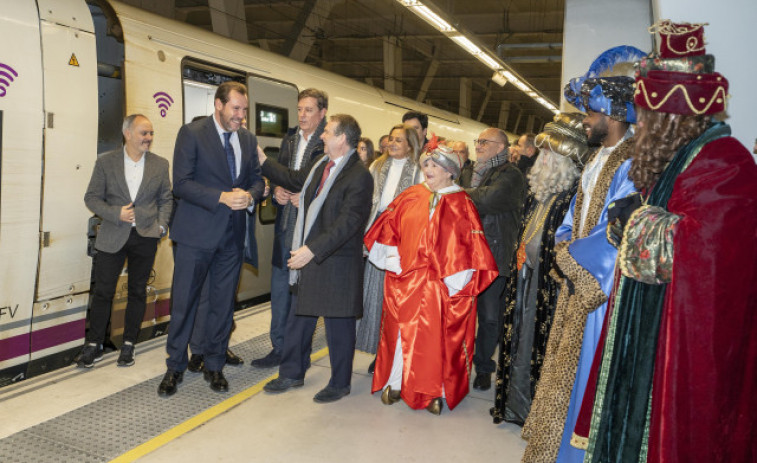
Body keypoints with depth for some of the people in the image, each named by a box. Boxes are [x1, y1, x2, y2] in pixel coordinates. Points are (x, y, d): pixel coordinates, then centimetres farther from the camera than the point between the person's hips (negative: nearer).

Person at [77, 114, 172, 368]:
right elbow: (92, 197, 1)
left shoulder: (160, 164, 4)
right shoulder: (106, 162, 0)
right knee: (103, 291, 3)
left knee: (137, 292, 9)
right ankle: (94, 346, 15)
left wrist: (162, 225, -4)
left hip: (145, 237, 1)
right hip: (112, 237, -1)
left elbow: (166, 199, 9)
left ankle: (128, 345, 21)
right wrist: (116, 213, -14)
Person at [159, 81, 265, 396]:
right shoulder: (192, 134, -6)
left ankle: (214, 366, 26)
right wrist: (222, 197, -22)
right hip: (197, 233, -4)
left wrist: (250, 196, -10)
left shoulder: (248, 139, 10)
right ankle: (175, 367, 21)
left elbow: (257, 178, 13)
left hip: (232, 234, 5)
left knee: (223, 303, 12)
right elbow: (181, 183, -12)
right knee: (184, 302, 4)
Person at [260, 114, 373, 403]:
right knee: (299, 319, 18)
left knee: (338, 325, 6)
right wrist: (262, 161, 27)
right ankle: (292, 374, 35)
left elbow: (348, 223, -24)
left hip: (336, 263, -9)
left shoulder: (359, 176, -17)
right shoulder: (321, 166, 10)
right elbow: (294, 179, 28)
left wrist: (312, 249, -26)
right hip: (308, 257, 9)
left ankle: (340, 384, 24)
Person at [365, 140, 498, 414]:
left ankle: (434, 391, 18)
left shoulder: (461, 206, -2)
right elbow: (388, 230, 8)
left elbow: (471, 249, -6)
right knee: (400, 330, 8)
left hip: (439, 286, -2)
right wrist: (393, 261, -2)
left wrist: (453, 284, -11)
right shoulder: (410, 197, 6)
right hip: (404, 281, 3)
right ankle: (395, 382, 25)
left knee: (435, 335, 3)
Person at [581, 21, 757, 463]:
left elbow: (696, 246, -26)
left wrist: (636, 219, -12)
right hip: (649, 322, 9)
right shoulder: (675, 157, 11)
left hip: (686, 331, -9)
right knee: (637, 417, 18)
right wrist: (628, 222, -1)